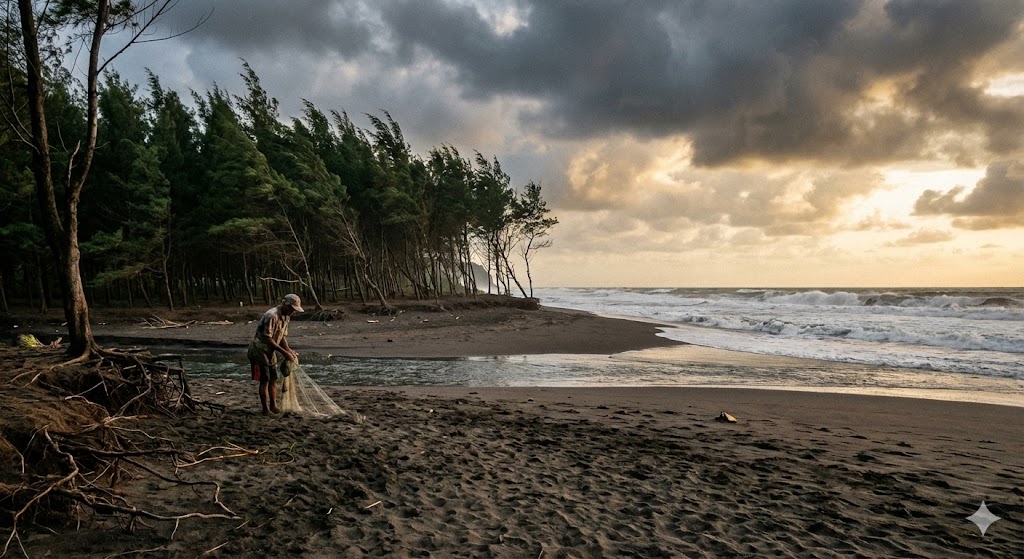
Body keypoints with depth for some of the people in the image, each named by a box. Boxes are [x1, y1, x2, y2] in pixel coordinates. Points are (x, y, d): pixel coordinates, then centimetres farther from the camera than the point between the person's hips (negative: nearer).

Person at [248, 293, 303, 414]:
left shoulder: (285, 317, 4)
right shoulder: (272, 316, -26)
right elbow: (267, 339, -26)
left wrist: (288, 350, -8)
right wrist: (284, 352, -25)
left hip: (270, 351, 9)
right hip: (259, 350, -9)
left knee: (273, 379, 9)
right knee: (264, 380, -5)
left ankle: (273, 406, 16)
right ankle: (266, 409, 2)